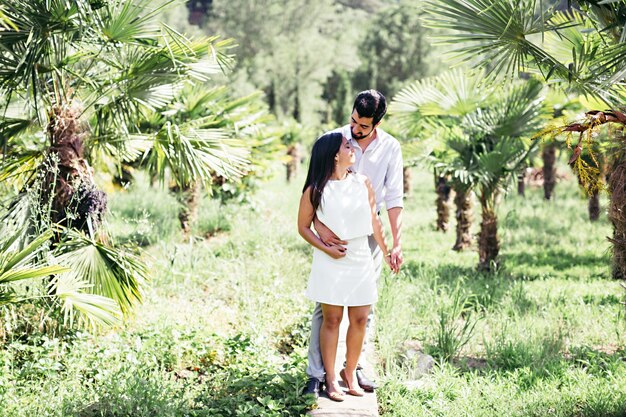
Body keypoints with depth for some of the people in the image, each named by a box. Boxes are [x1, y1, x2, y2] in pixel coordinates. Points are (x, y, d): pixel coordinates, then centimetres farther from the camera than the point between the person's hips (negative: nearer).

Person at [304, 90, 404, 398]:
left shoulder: (390, 148, -2)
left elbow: (394, 198, -1)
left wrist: (397, 243, -8)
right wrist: (318, 224, -29)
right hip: (333, 231, -2)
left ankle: (355, 367, 20)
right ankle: (316, 374, 1)